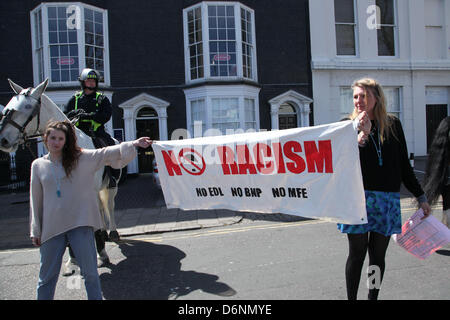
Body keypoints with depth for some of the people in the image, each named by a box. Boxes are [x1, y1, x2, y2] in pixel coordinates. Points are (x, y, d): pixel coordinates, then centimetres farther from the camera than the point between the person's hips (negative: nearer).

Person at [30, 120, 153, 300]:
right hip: (52, 227, 2)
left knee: (90, 273, 3)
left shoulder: (81, 158, 3)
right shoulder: (38, 165, 7)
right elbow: (36, 200, 10)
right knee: (47, 276, 12)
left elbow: (108, 153, -6)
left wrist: (133, 144, -18)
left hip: (80, 224, -1)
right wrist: (35, 231, 10)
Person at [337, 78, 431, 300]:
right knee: (357, 254, 3)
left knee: (378, 255, 10)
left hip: (387, 199, 2)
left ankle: (373, 297, 26)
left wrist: (420, 196, 13)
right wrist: (362, 136, -20)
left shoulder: (393, 125, 7)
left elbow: (403, 165, 11)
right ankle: (351, 298, 18)